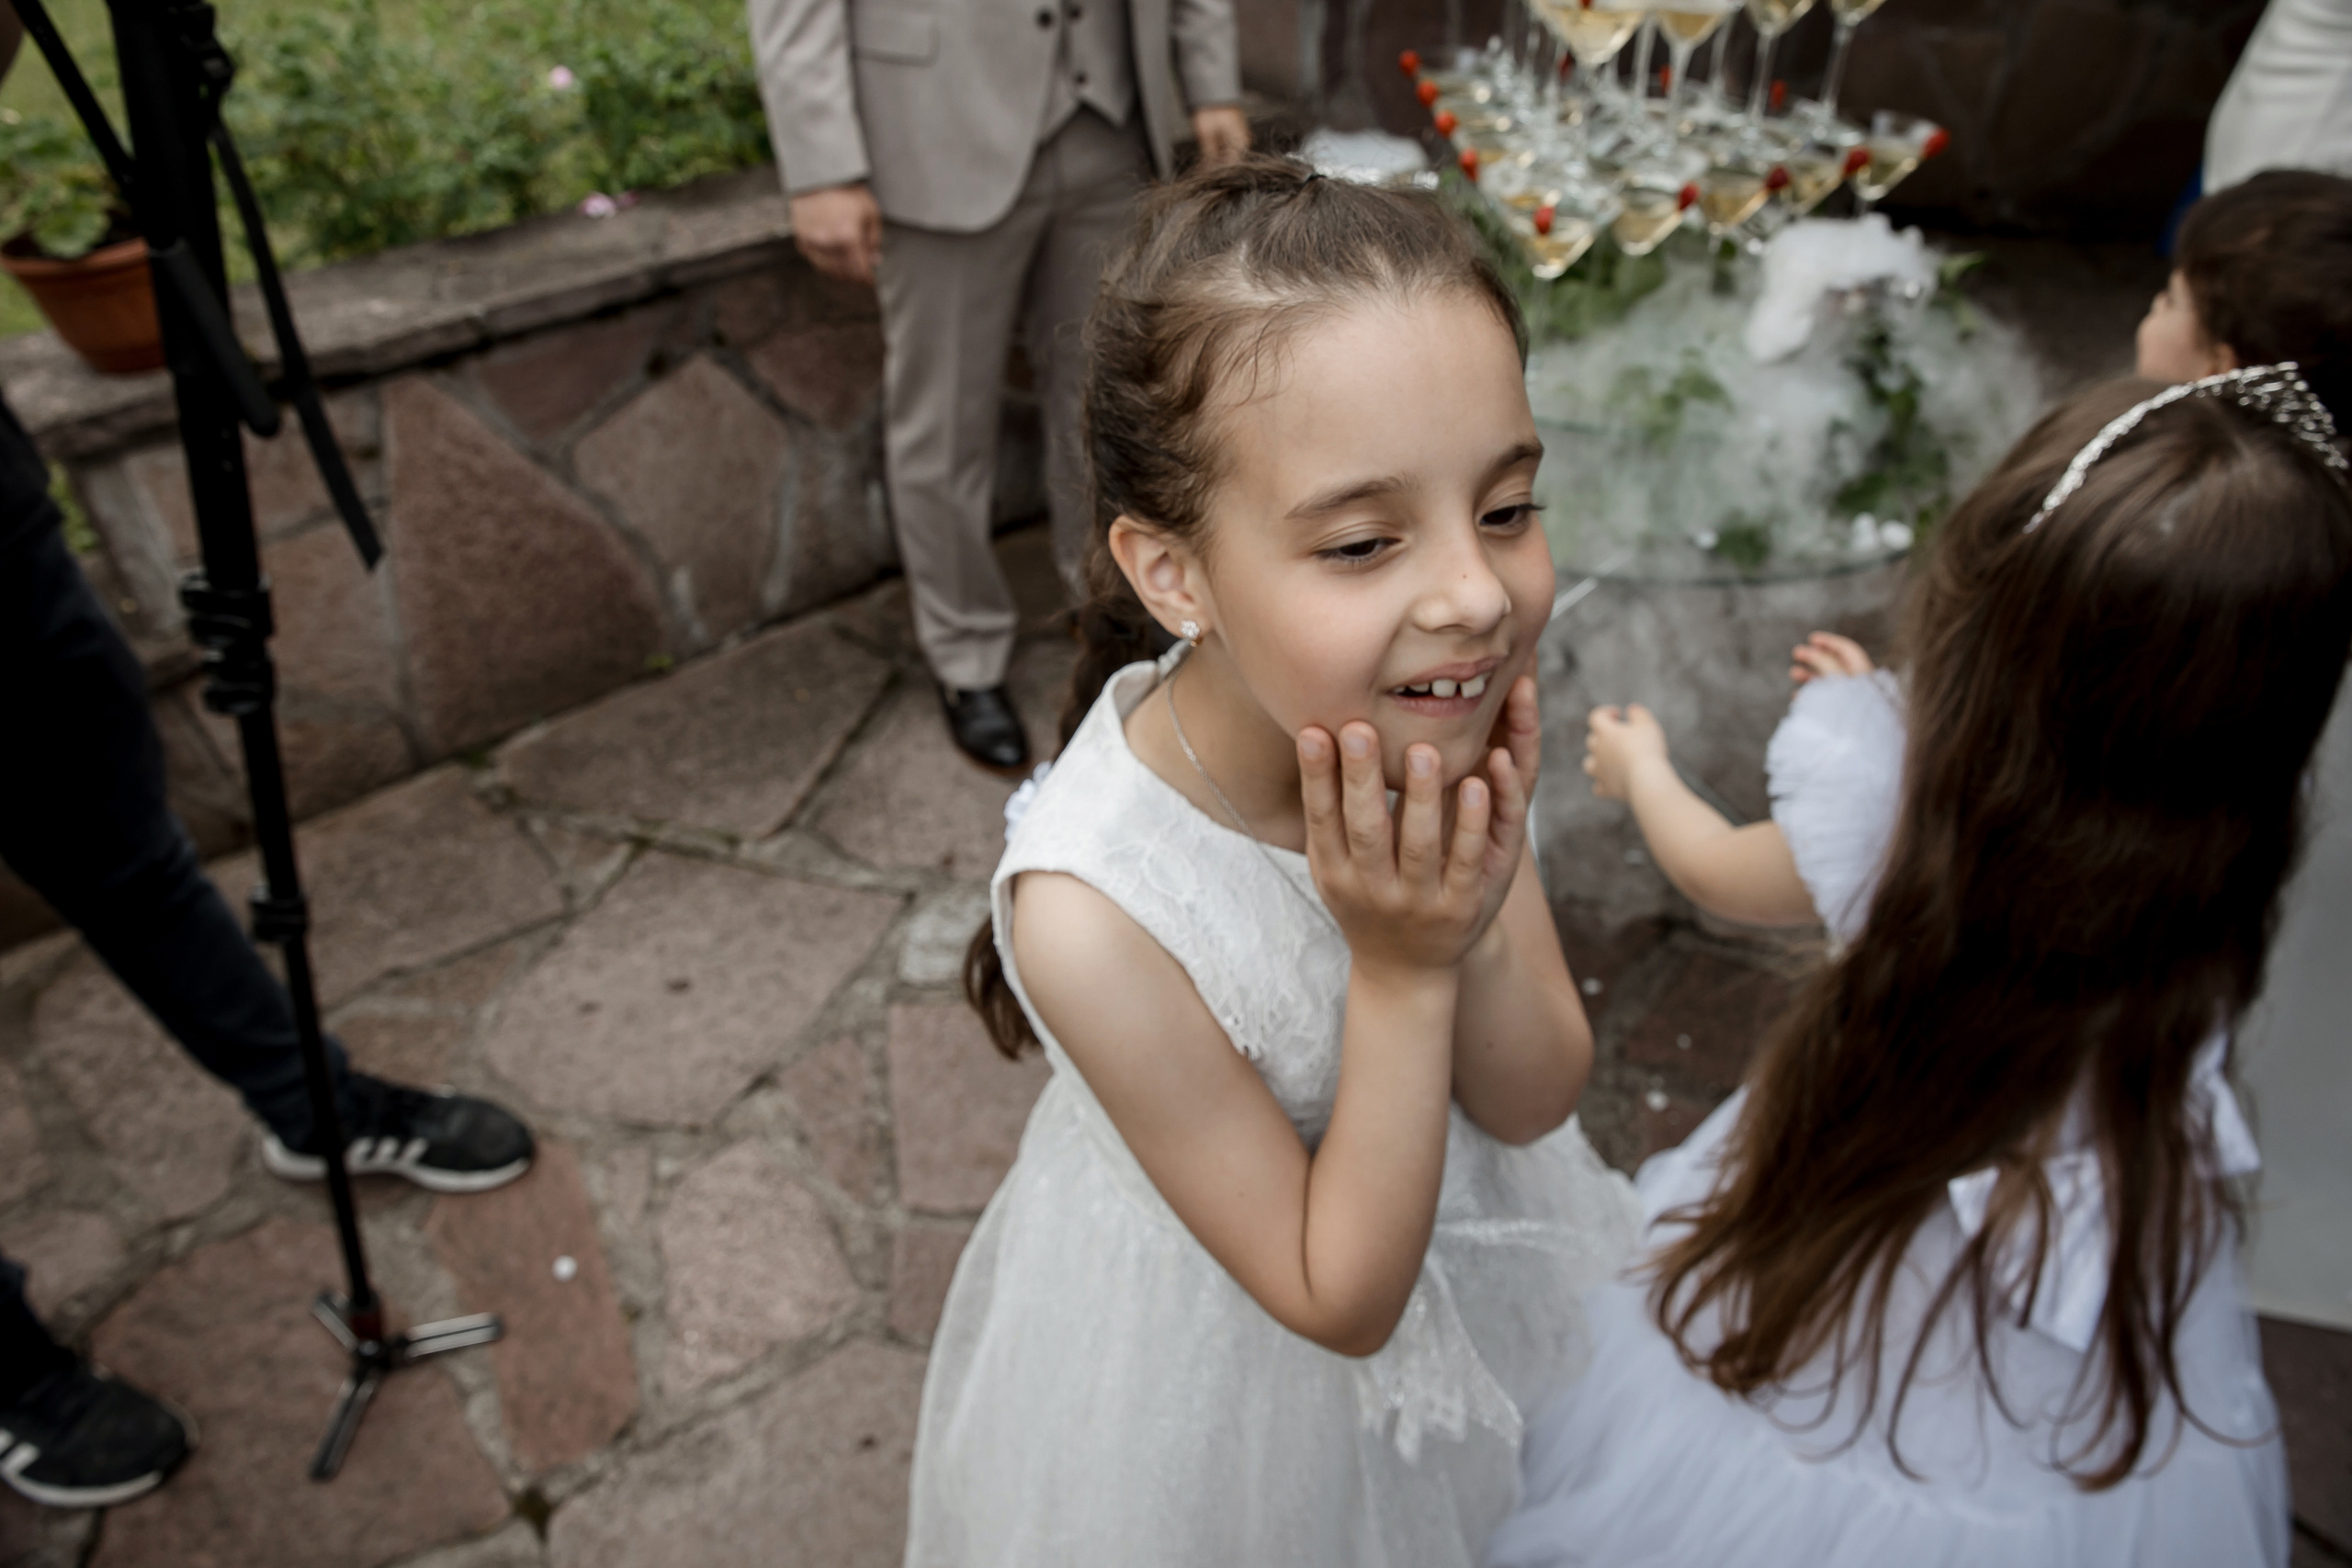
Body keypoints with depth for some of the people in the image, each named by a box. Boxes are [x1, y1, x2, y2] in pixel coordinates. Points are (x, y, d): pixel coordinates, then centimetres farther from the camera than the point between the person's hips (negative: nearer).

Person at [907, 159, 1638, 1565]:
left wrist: (1477, 927, -32)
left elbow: (1534, 1102, -12)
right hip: (1237, 1359, -4)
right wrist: (1401, 972, -35)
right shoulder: (1097, 916, -38)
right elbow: (1340, 1301, -23)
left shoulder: (1444, 714, -25)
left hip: (1467, 1212, 4)